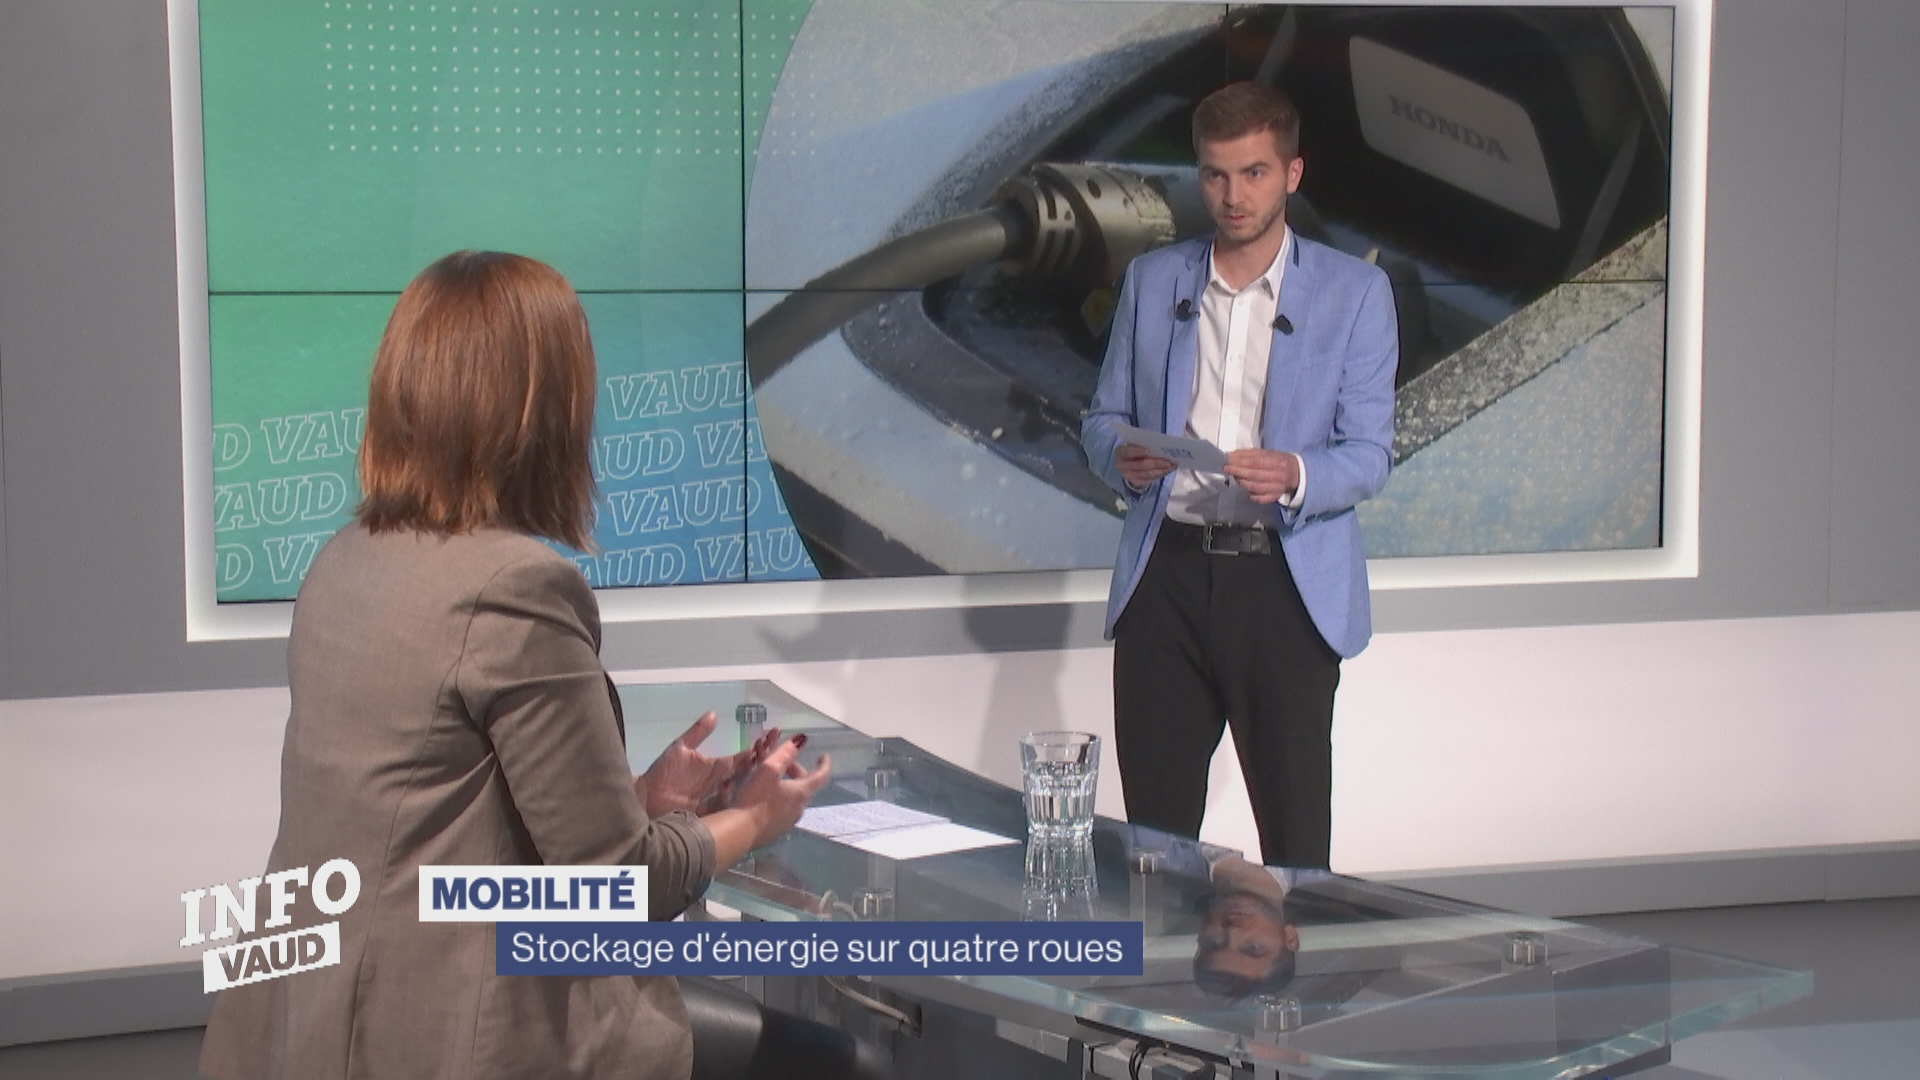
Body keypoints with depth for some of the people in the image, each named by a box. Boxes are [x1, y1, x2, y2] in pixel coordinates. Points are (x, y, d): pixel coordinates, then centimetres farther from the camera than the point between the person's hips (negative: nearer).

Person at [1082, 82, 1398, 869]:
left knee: (1295, 835, -1)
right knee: (1154, 832, 3)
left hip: (1287, 582, -2)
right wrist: (1121, 459, -9)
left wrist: (1295, 477, -24)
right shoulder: (1152, 280, 12)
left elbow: (1369, 454, -2)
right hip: (1166, 575, 2)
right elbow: (1103, 416, 15)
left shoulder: (1355, 292, 3)